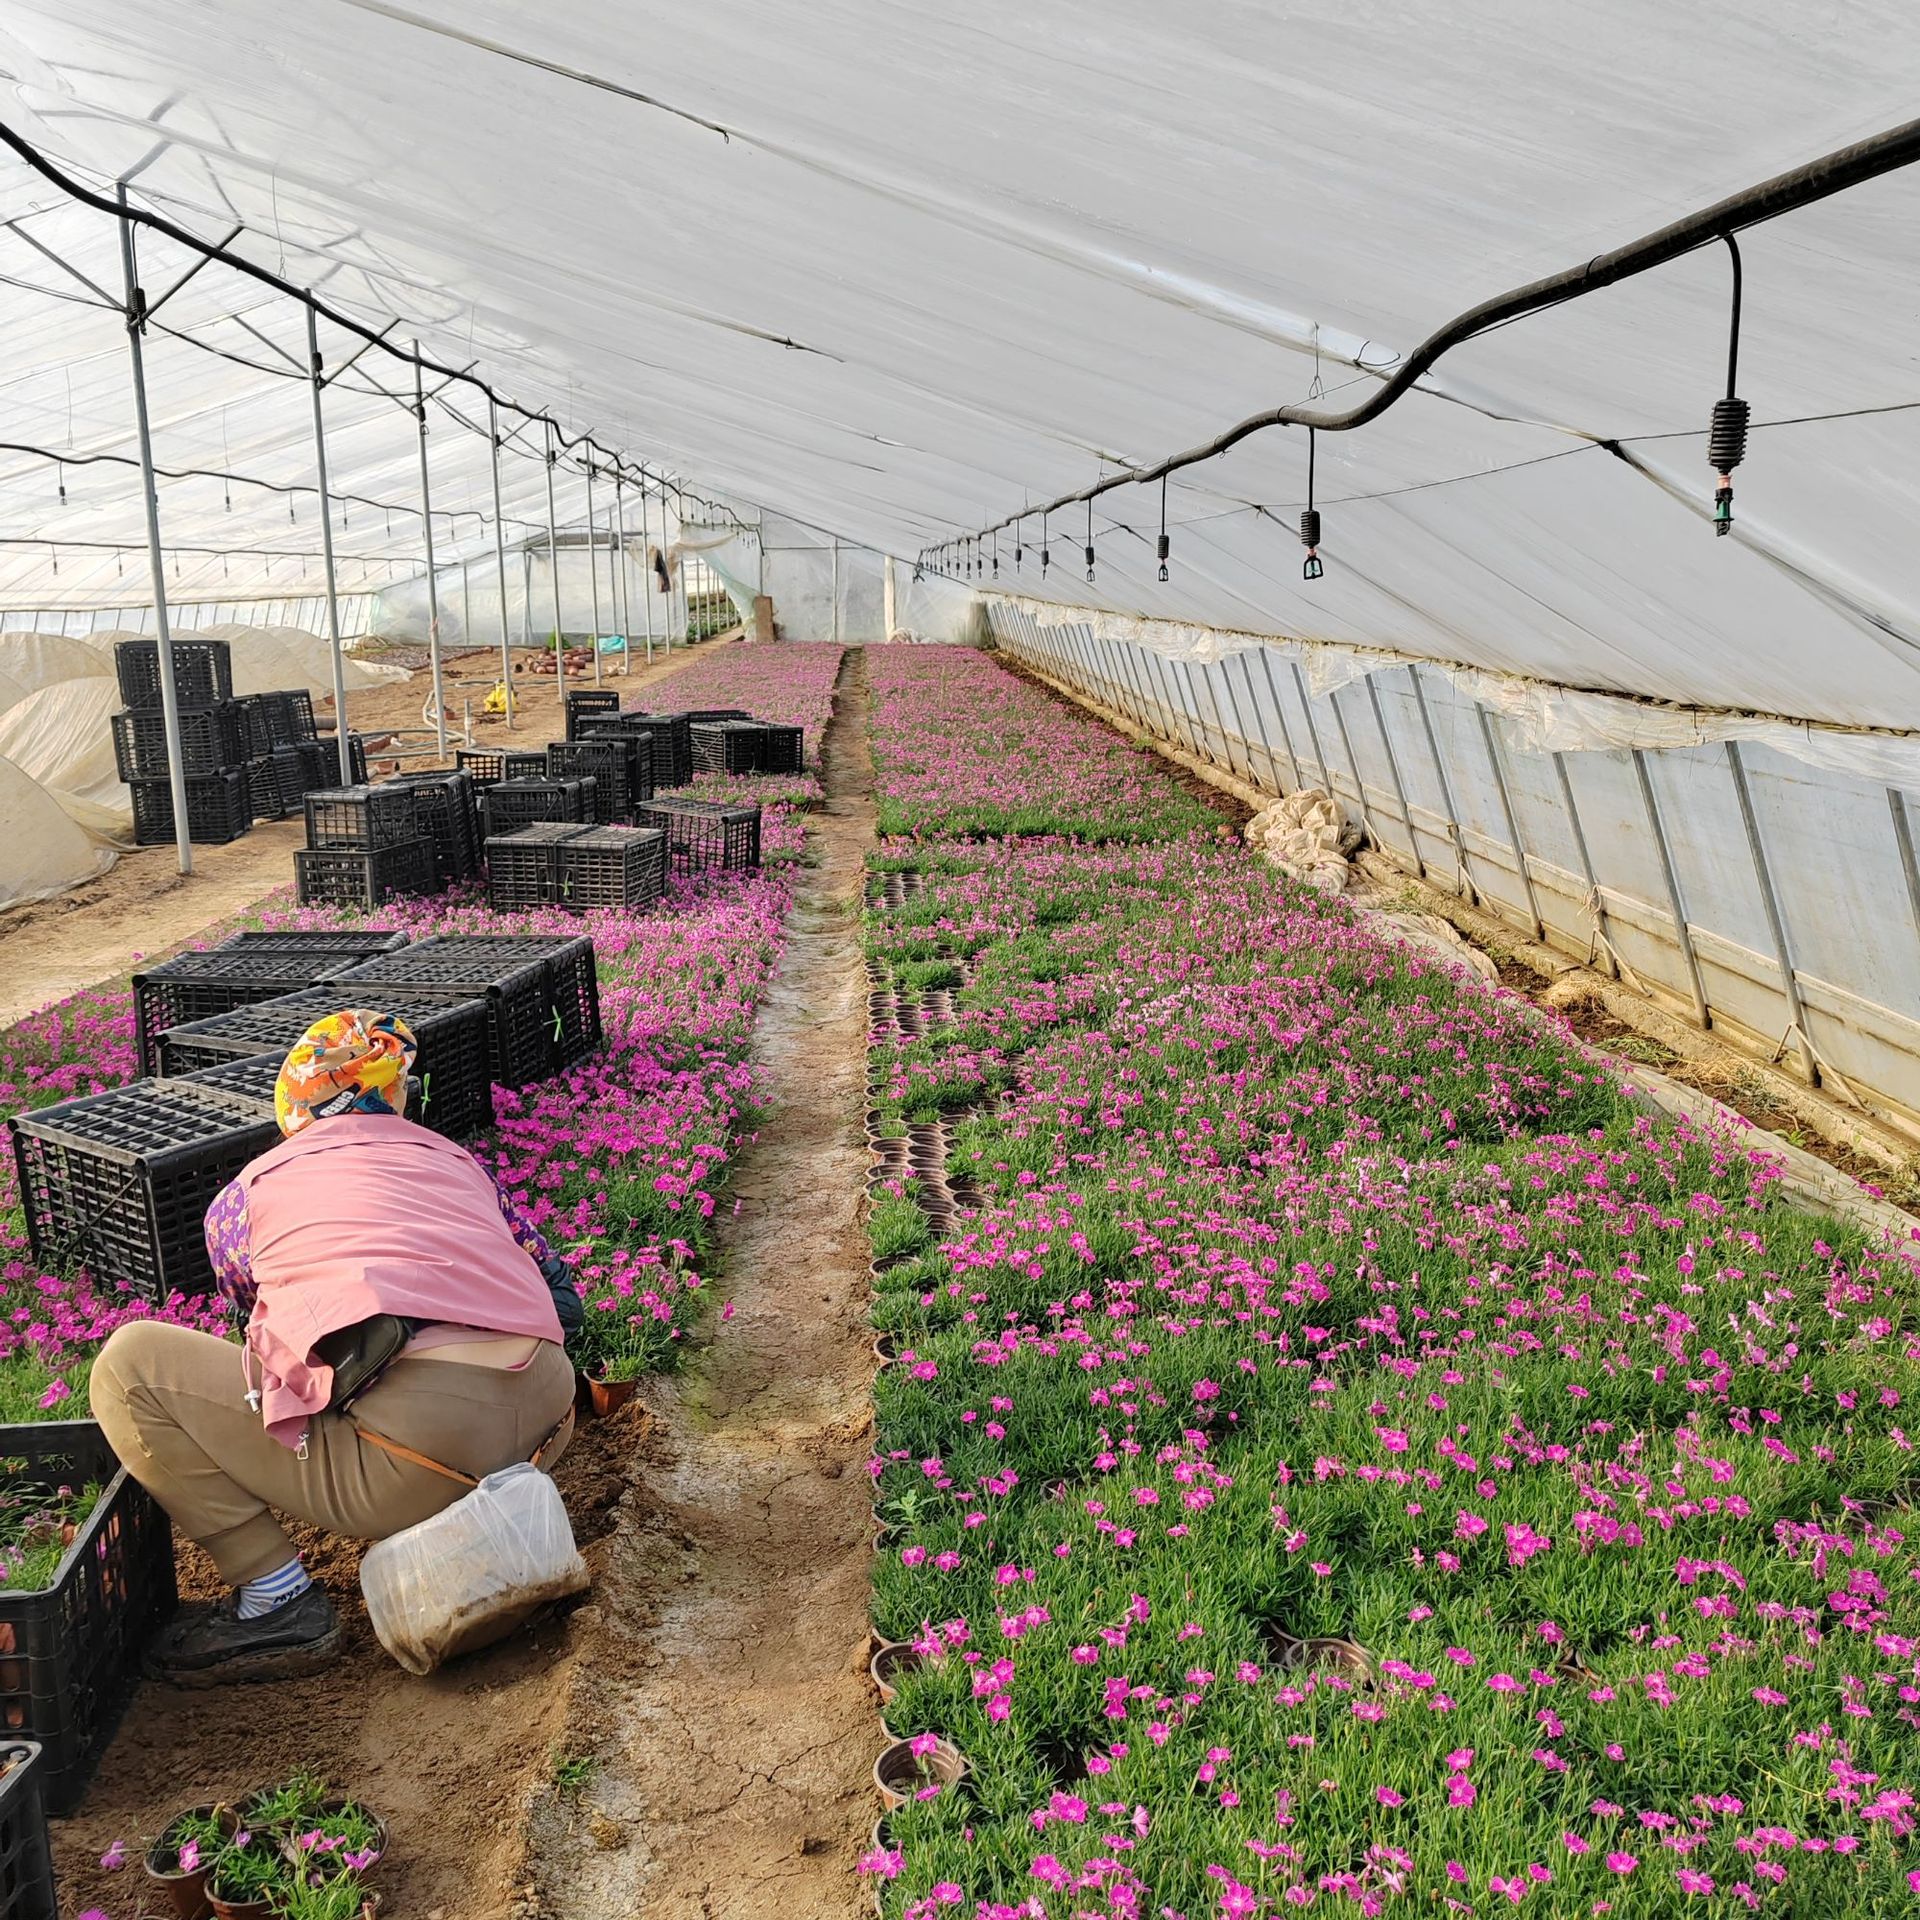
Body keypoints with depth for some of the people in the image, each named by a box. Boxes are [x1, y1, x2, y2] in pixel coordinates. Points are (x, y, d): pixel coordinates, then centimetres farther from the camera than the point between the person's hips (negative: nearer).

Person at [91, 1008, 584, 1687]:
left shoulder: (242, 1194, 19)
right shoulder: (455, 1159, 25)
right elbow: (560, 1298, 28)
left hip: (413, 1463, -5)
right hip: (544, 1433, 6)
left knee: (129, 1364, 6)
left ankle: (277, 1602, 7)